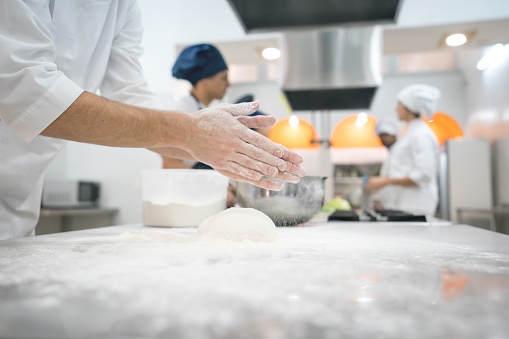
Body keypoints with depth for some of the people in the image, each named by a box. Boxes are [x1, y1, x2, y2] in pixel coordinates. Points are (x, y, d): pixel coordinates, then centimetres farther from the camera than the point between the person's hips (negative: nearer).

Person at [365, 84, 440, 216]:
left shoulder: (421, 135, -12)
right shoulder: (412, 132, 18)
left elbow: (423, 175, -19)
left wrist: (386, 181, -18)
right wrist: (383, 180, 14)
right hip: (401, 205, 9)